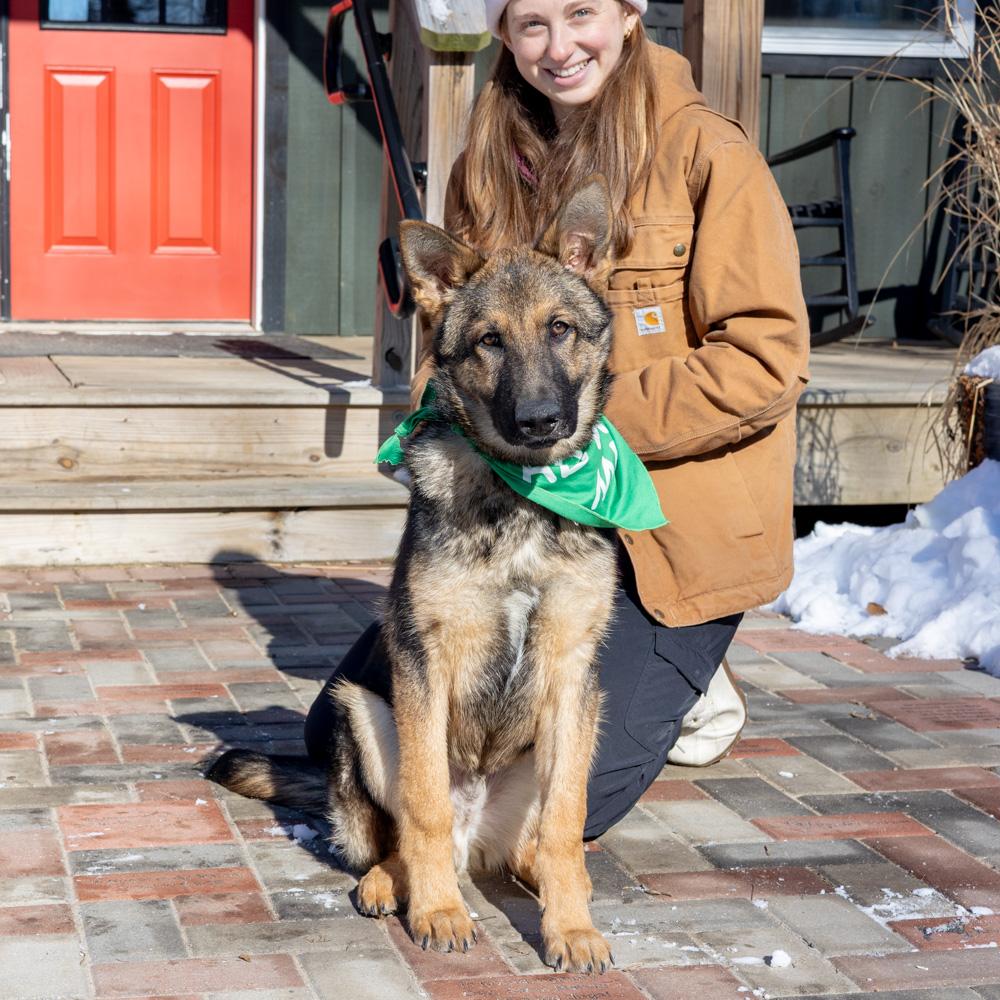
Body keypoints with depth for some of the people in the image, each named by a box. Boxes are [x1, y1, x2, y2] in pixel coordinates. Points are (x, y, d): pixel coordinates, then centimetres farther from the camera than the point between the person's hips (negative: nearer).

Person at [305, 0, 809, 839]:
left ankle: (673, 683, 17)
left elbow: (767, 361, -15)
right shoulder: (491, 164, 7)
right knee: (342, 731, 6)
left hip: (673, 527, -6)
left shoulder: (709, 156, -10)